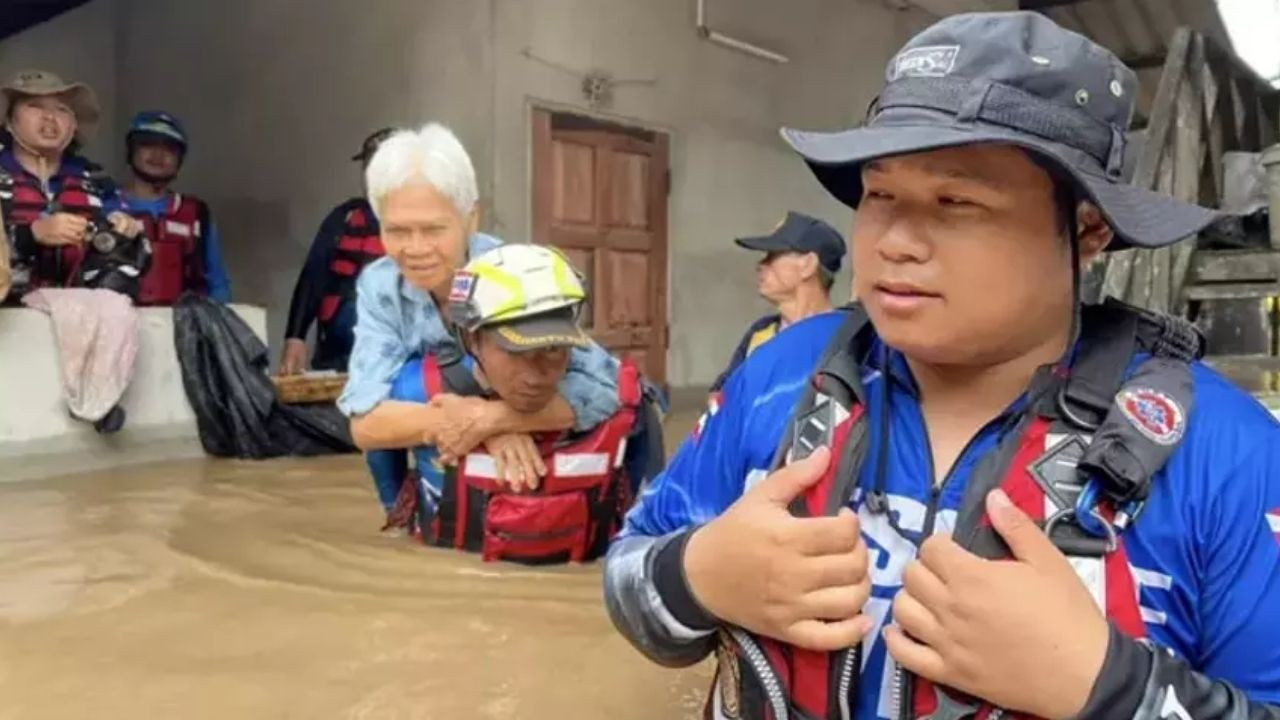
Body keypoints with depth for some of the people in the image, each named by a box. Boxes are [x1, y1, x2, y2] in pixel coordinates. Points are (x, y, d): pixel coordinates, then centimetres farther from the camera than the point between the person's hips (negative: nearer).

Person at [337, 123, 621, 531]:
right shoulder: (378, 286, -18)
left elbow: (603, 387, -34)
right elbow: (365, 423, -25)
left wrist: (493, 417, -46)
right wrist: (458, 418, -42)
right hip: (447, 472, 2)